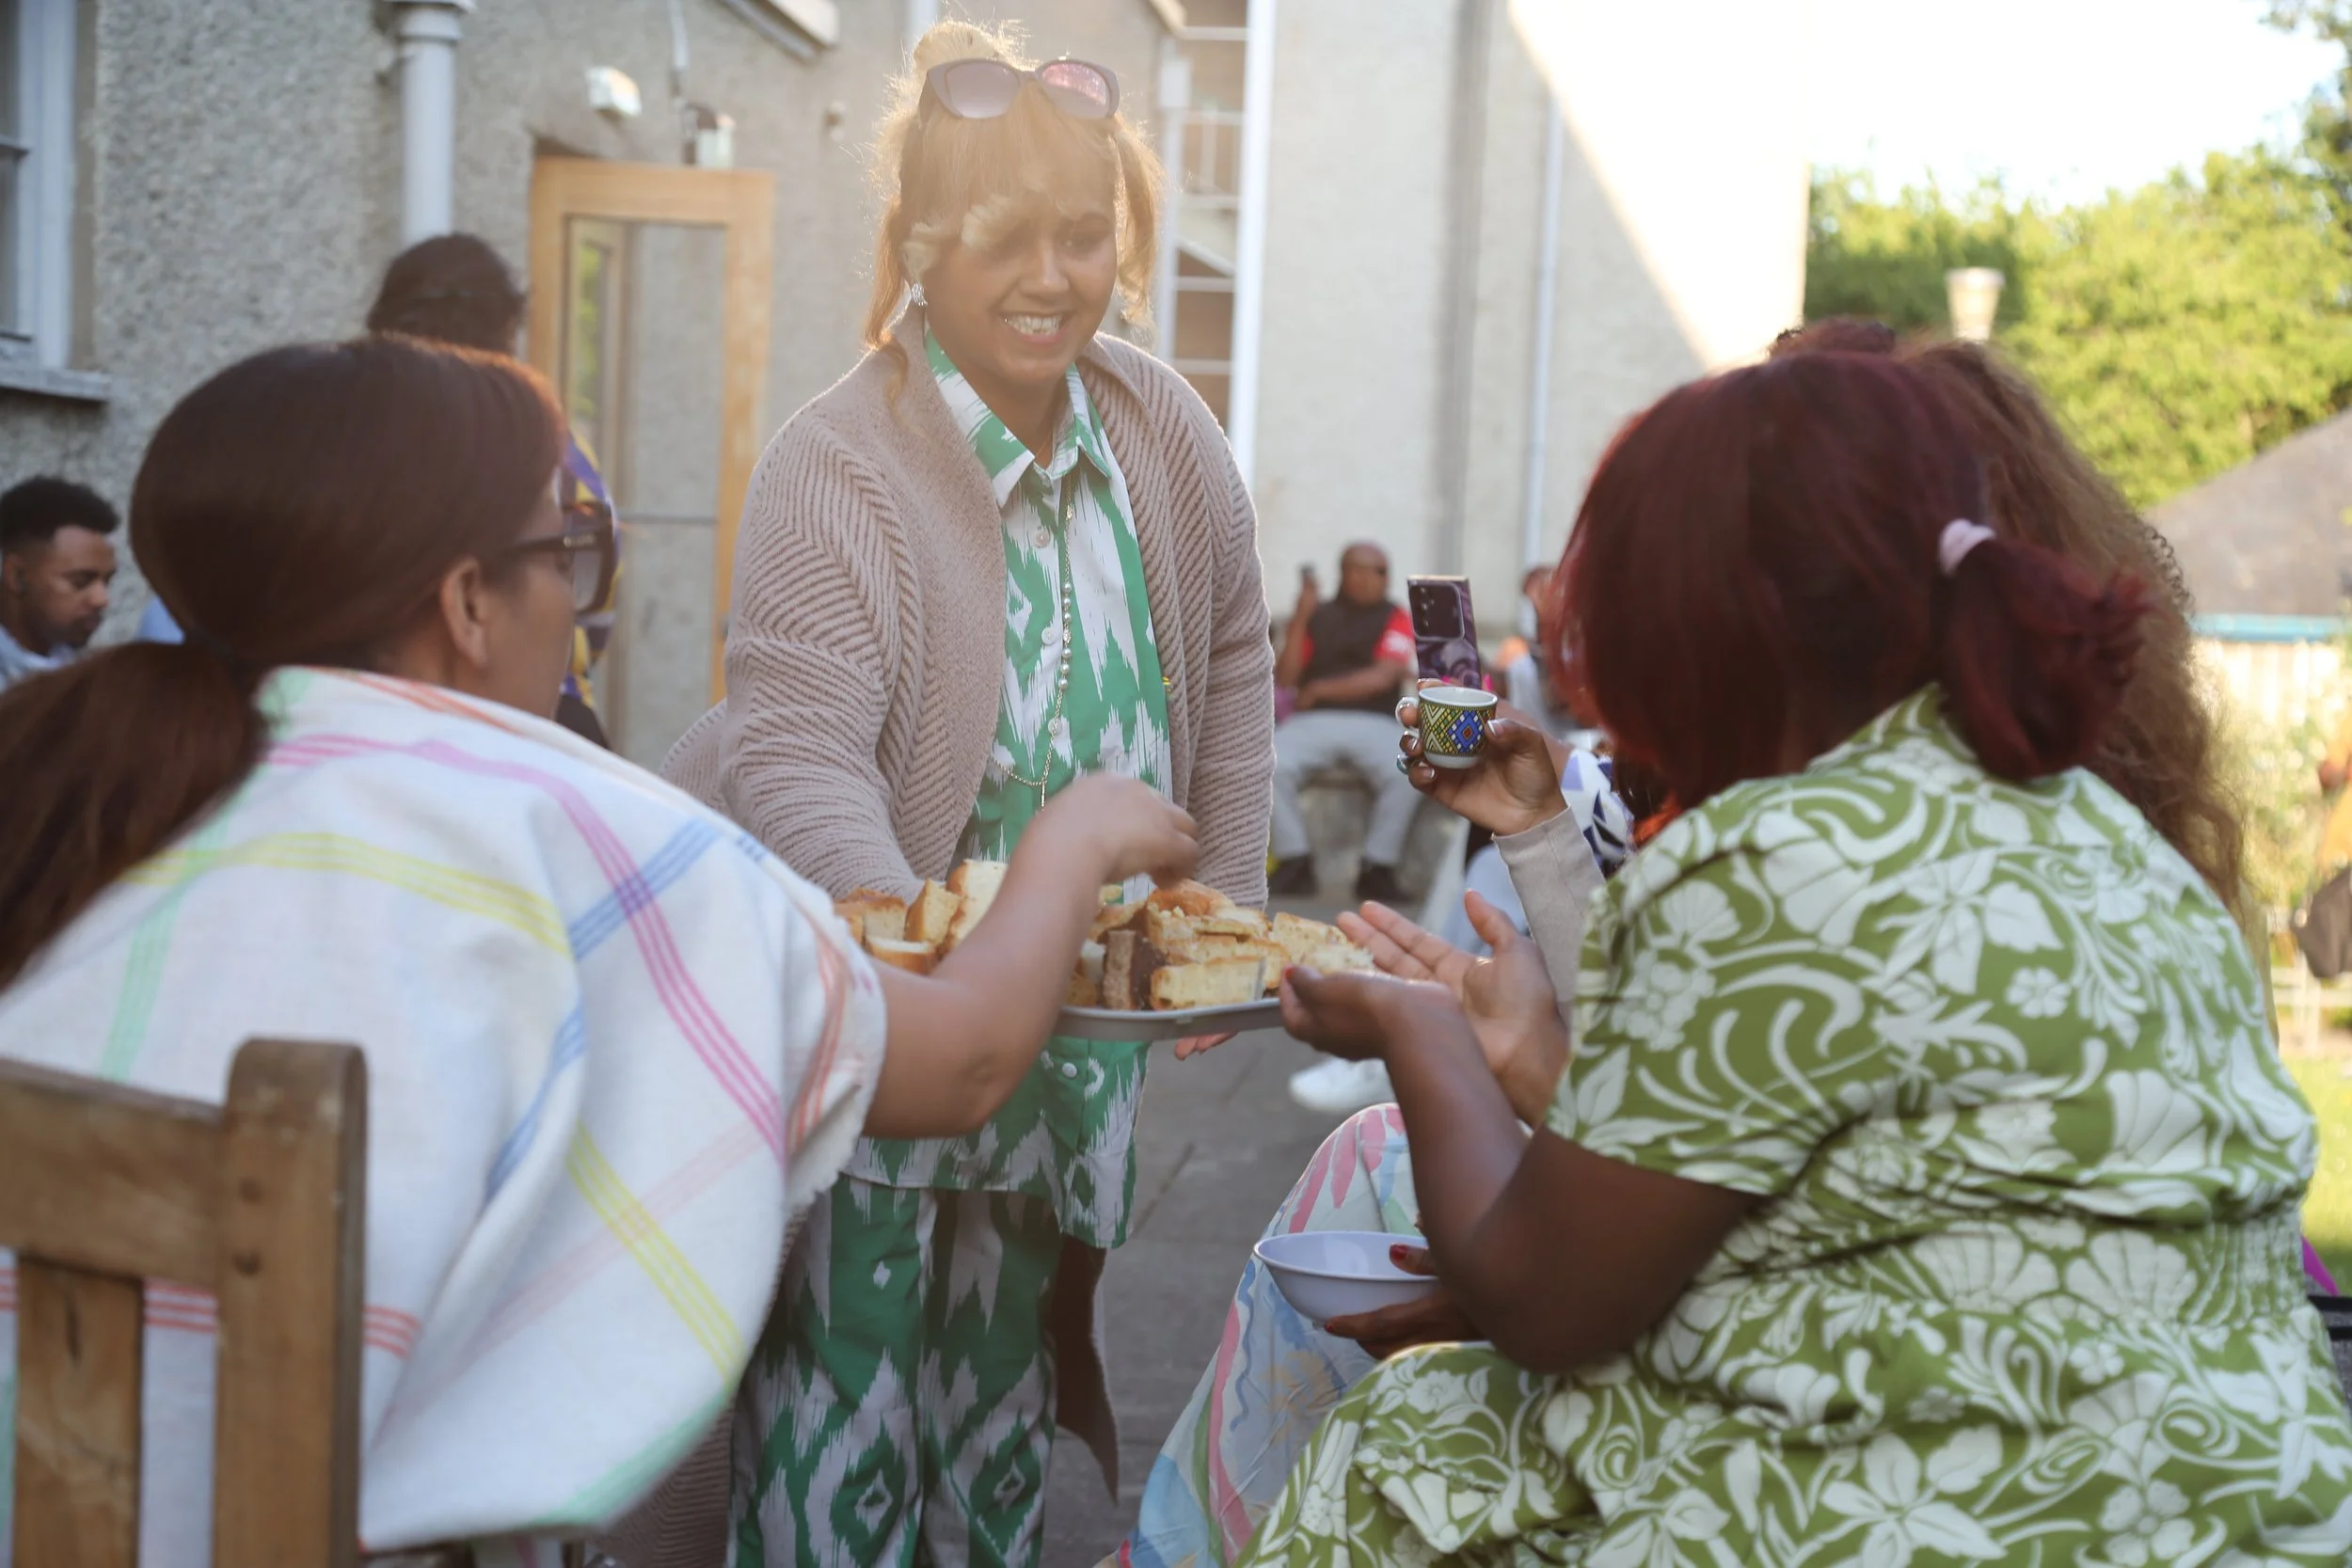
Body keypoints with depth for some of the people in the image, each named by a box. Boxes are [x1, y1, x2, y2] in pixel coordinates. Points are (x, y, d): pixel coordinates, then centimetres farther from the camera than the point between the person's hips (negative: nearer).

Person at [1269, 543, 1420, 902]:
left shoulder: (1395, 618, 10)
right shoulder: (1317, 616, 14)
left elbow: (1382, 677, -3)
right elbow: (1285, 678, 5)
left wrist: (1320, 689, 0)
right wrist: (1300, 617, -4)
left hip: (1373, 724, -1)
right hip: (1312, 722, 1)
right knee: (1272, 764, -28)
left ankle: (1377, 870, -17)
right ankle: (1295, 862, -16)